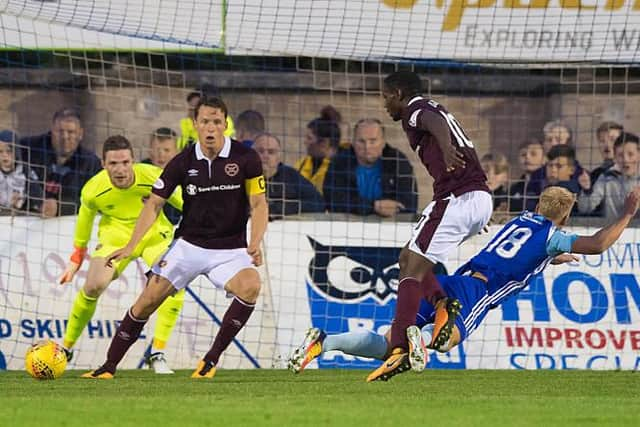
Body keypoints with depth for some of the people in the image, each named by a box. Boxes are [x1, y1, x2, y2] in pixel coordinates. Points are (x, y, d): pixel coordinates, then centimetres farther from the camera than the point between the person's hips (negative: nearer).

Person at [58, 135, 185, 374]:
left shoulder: (153, 177, -26)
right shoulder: (92, 191, -21)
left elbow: (182, 202, -6)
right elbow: (85, 218, 2)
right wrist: (77, 258, 10)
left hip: (154, 235, 0)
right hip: (115, 237, 0)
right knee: (94, 286, -20)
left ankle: (157, 355, -16)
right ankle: (66, 348, 2)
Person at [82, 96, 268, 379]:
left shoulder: (246, 159, -9)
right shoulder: (184, 162, -5)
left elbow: (258, 205, -6)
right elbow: (154, 204, 0)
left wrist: (255, 243, -24)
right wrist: (131, 245, -10)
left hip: (230, 249, -2)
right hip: (188, 245, 2)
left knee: (250, 286, -31)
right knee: (147, 301, -6)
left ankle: (212, 358, -19)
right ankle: (108, 367, 7)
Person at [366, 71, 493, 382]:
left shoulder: (416, 108, -1)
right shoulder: (433, 109, 28)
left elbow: (435, 122, -25)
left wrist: (446, 148, -47)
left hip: (457, 198, -9)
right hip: (481, 197, 9)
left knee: (413, 269, -10)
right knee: (409, 257, 18)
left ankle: (400, 348, -18)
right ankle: (442, 302, -5)